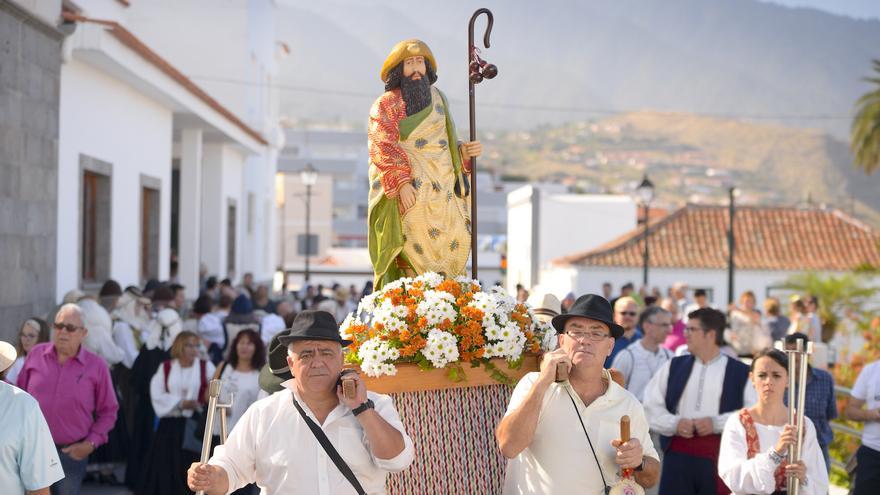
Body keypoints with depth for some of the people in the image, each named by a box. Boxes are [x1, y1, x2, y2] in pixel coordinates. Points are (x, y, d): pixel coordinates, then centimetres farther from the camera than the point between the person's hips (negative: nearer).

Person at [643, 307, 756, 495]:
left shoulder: (740, 373, 2)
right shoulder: (674, 367, 12)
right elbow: (651, 405, 8)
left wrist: (717, 423, -14)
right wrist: (674, 423, -9)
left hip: (720, 457, -2)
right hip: (678, 453, 2)